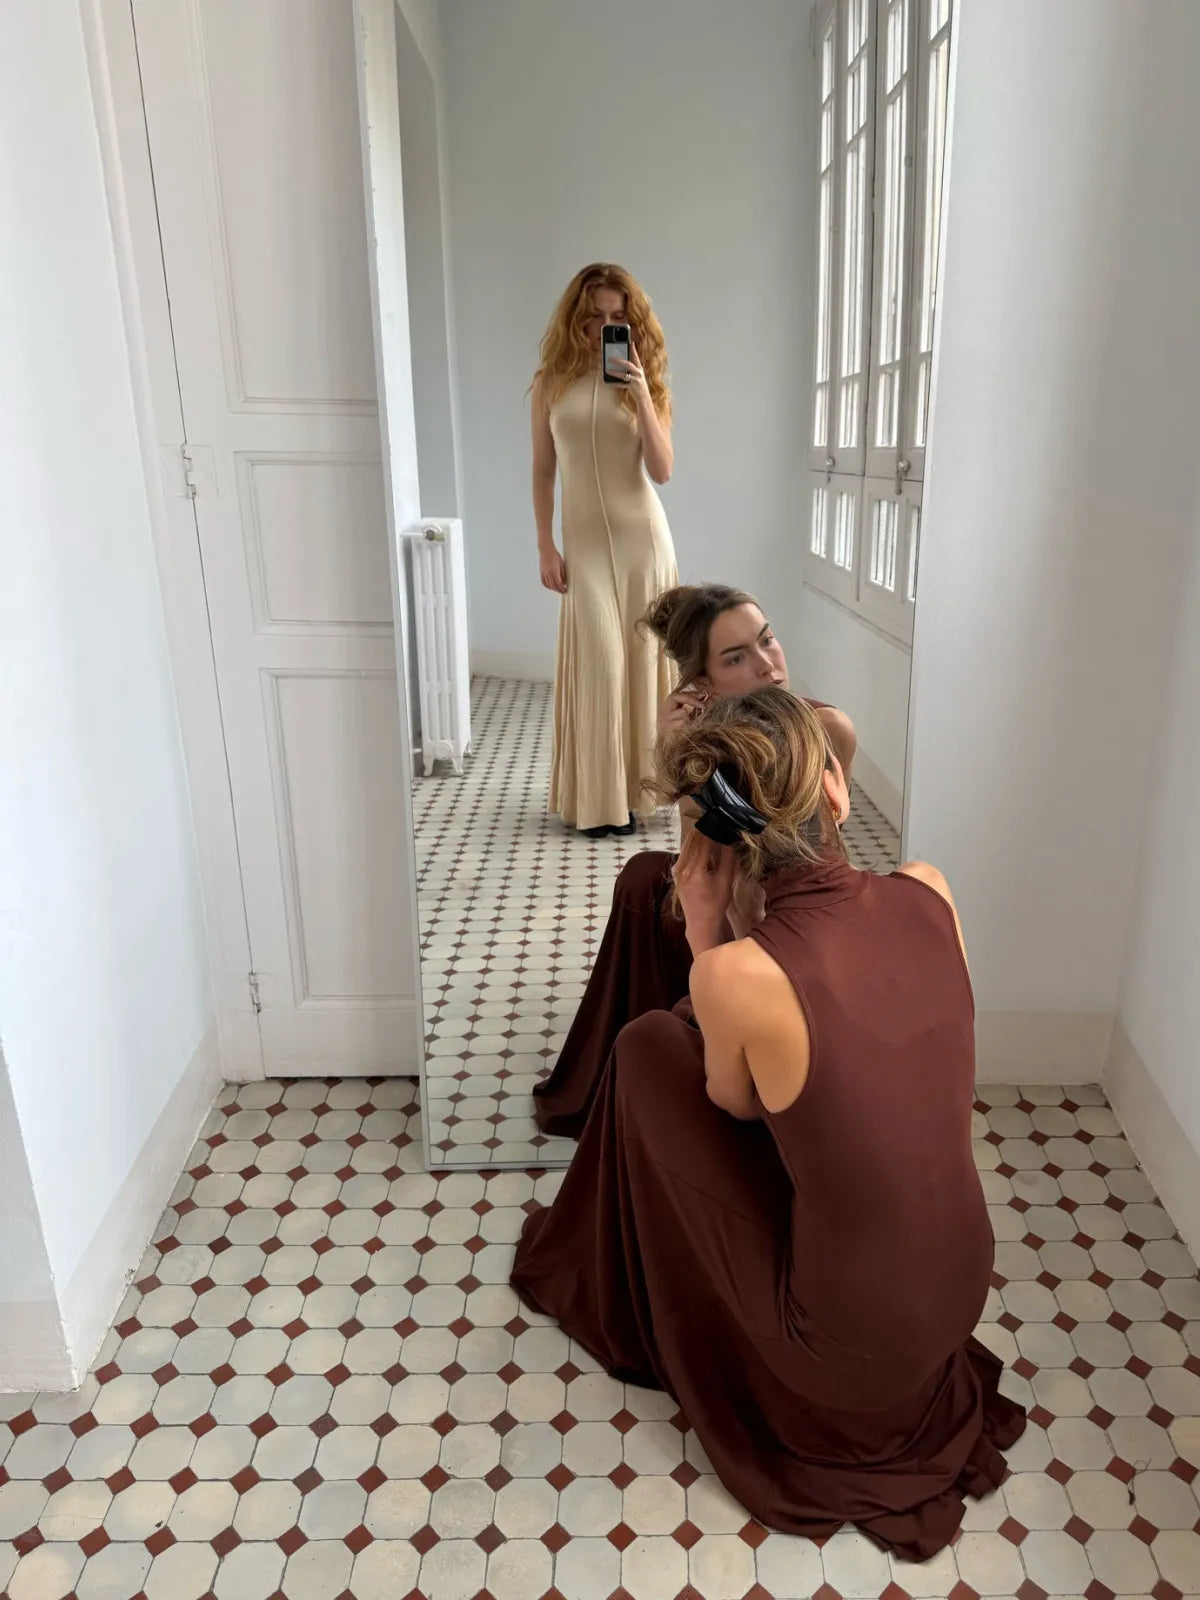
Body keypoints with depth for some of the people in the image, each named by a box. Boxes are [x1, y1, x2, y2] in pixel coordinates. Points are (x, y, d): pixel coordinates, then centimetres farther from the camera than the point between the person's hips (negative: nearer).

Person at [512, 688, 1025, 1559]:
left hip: (841, 1345, -4)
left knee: (650, 1049, 8)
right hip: (960, 1293, 5)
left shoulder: (736, 974, -27)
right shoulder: (930, 893, -13)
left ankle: (605, 1284, 36)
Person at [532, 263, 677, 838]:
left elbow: (662, 471, -7)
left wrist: (640, 392, -15)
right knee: (600, 661, -7)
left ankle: (633, 787, 16)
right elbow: (543, 470, 5)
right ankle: (598, 798, 3)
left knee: (640, 657, 3)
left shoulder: (643, 380, 3)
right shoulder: (553, 381, 3)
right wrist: (545, 546, -1)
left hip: (642, 535, 1)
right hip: (585, 540, -1)